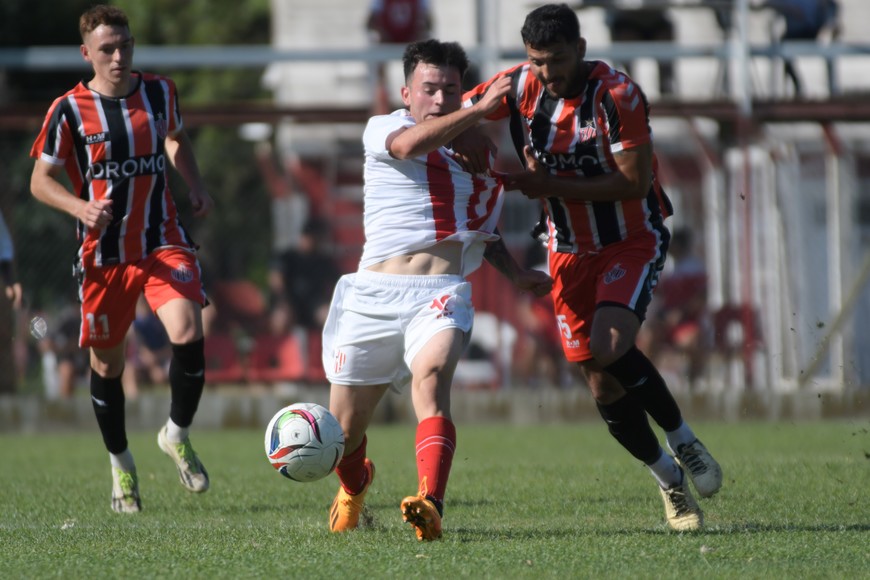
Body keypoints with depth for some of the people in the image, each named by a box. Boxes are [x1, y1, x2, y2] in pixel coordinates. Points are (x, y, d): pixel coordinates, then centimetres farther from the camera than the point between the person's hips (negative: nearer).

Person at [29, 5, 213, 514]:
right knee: (107, 362, 7)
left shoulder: (160, 92, 3)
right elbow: (40, 180, -1)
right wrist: (80, 207, -20)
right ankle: (121, 464, 30)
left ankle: (178, 435, 5)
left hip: (163, 243, 1)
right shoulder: (69, 111, -7)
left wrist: (197, 186, 7)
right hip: (103, 255, -1)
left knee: (188, 335, -20)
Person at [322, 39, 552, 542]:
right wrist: (480, 110, -25)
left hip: (442, 296, 1)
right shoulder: (382, 128, 6)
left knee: (431, 375, -32)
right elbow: (409, 144, -20)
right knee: (343, 432, 6)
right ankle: (354, 487, 43)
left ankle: (431, 508, -48)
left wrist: (517, 274, 16)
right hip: (374, 293, -1)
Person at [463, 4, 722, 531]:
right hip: (571, 250, 5)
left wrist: (554, 187, -24)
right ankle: (670, 480, 21)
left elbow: (634, 182, -23)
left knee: (610, 349, -28)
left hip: (633, 240, -5)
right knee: (604, 388, 1)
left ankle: (683, 440, -6)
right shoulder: (520, 85, -7)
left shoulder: (618, 96, -21)